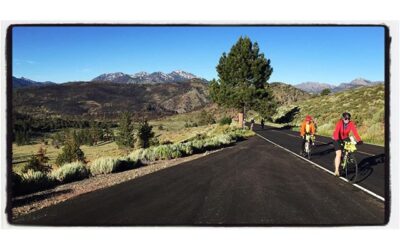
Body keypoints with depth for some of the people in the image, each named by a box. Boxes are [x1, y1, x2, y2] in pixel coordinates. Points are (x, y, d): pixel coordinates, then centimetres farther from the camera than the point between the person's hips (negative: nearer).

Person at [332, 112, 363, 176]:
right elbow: (336, 132, -38)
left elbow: (355, 132, -28)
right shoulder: (339, 123, -26)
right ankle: (336, 170, -12)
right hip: (337, 139, -4)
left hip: (345, 138, 4)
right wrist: (337, 140, -53)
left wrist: (359, 140, -40)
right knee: (339, 154, -16)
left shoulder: (351, 123, -18)